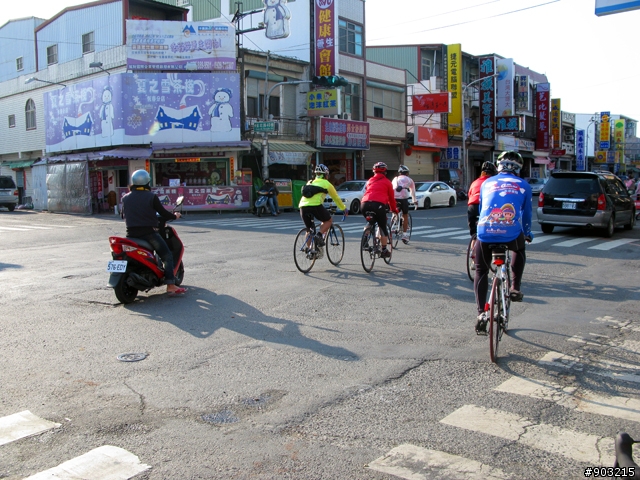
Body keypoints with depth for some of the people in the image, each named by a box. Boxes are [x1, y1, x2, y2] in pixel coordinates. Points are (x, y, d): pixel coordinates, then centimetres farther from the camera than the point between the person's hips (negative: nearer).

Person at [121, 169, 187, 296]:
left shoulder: (125, 198, 8)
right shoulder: (151, 197, -6)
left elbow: (123, 215, 18)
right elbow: (163, 213, -5)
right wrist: (174, 216, 14)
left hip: (131, 234, 5)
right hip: (149, 233, -5)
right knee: (167, 256, 0)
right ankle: (171, 286, -10)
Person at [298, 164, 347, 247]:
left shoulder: (310, 182, 30)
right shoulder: (326, 183, 18)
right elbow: (336, 198, 27)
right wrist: (344, 209, 40)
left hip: (303, 206, 5)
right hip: (315, 205, -5)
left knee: (309, 229, 21)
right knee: (328, 221, 19)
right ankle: (319, 235, -5)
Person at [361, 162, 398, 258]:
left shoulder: (370, 180, 29)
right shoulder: (387, 182, 19)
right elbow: (391, 198, 23)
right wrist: (394, 209, 37)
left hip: (365, 204, 4)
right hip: (378, 204, -4)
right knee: (383, 228, 10)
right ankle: (384, 250, 12)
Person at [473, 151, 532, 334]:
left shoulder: (487, 183, 22)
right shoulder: (523, 185, 17)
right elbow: (526, 213, 25)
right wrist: (527, 233, 43)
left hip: (485, 232, 1)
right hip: (511, 233, -1)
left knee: (481, 272, 16)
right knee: (519, 251, 35)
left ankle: (481, 313, 6)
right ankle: (515, 287, 23)